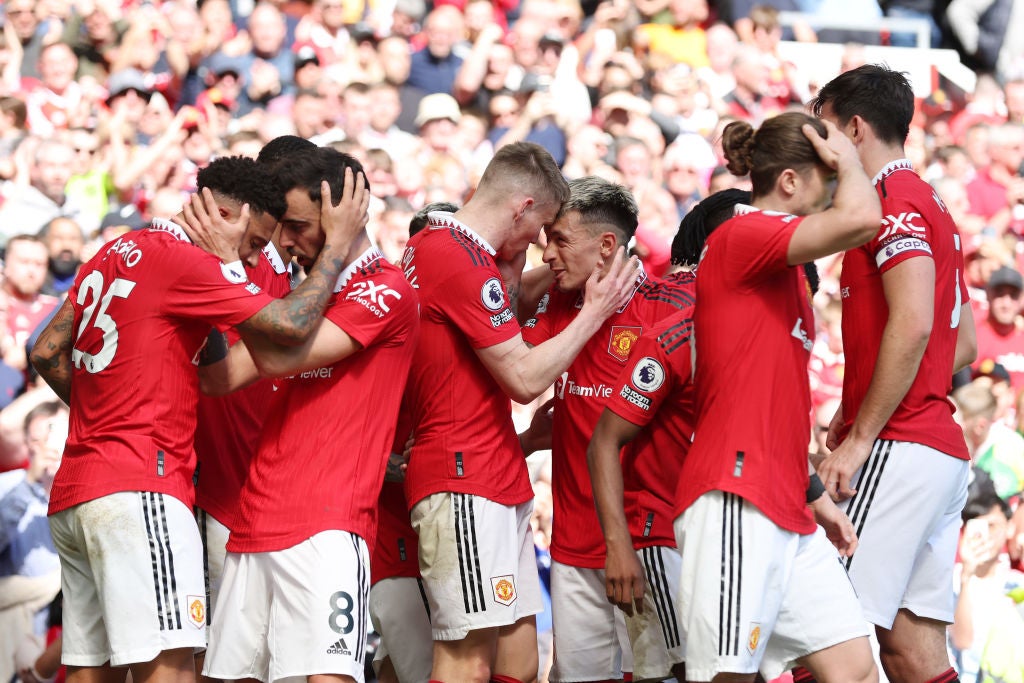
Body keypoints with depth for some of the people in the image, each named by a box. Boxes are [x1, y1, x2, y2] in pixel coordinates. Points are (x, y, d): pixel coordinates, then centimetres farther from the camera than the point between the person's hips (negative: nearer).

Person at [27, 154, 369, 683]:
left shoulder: (117, 253, 19)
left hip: (72, 493, 9)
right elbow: (291, 325, -14)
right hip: (137, 489, -9)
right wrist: (339, 242, -3)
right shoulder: (185, 261, -8)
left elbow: (47, 353, 22)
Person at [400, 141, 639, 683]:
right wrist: (594, 313, -3)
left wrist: (513, 270, 14)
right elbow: (525, 378, -14)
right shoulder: (462, 260, -15)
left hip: (498, 485, 11)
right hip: (465, 480, -11)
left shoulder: (428, 246, 16)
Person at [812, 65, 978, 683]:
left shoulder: (896, 201, -8)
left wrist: (861, 437, -19)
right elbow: (965, 344, 25)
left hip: (897, 448, -10)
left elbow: (913, 324, -21)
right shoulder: (931, 205, 22)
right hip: (944, 449, 10)